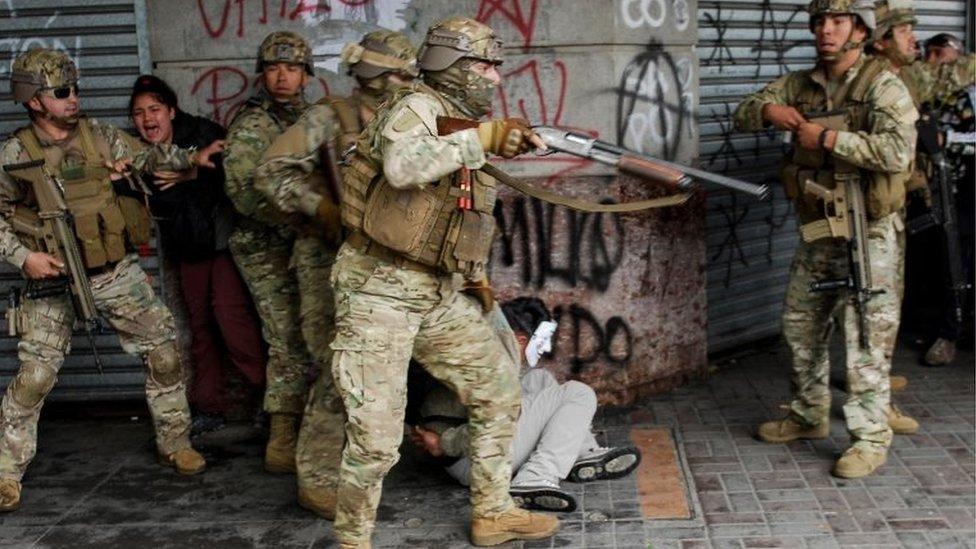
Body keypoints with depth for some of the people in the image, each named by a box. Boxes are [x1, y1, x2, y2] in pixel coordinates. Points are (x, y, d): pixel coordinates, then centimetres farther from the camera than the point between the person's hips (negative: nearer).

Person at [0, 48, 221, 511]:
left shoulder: (99, 136, 2)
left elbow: (145, 156, 2)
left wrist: (190, 158, -15)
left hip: (118, 273, 3)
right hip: (54, 280, -3)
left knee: (163, 350, 2)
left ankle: (174, 443, 21)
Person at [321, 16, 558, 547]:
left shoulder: (464, 125, 15)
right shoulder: (414, 108, -12)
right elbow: (401, 166, -35)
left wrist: (476, 277, 12)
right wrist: (482, 137, -26)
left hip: (441, 294, 9)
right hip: (379, 290, -9)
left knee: (498, 393, 14)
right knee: (375, 439, -7)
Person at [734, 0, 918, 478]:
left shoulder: (882, 85, -12)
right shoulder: (800, 85, 9)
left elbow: (899, 151, -26)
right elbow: (743, 114, 13)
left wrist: (828, 138, -24)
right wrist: (768, 110, -10)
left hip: (869, 233, -7)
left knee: (866, 336, -5)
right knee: (800, 325, 16)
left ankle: (871, 439, 3)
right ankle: (809, 415, 33)